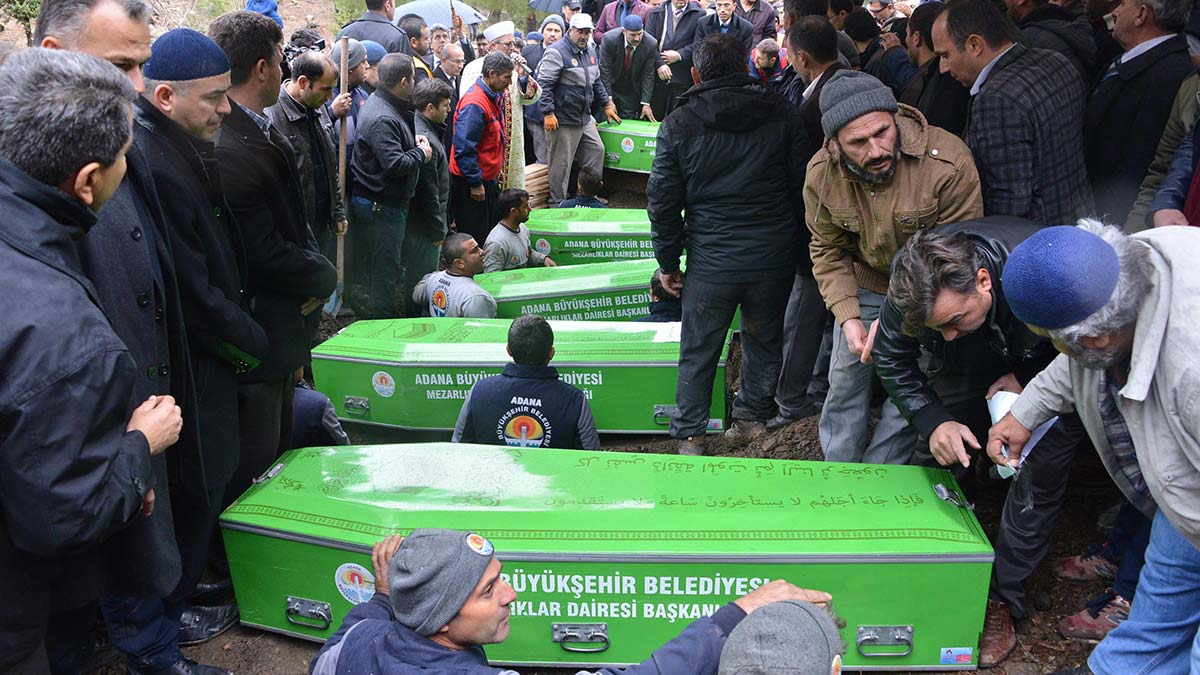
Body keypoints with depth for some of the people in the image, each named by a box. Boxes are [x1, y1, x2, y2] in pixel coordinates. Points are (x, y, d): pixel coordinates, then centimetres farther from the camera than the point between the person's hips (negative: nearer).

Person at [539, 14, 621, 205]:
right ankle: (557, 202, 11)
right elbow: (544, 84, -18)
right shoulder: (557, 52, -14)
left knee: (597, 150, 12)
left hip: (585, 118, 8)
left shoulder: (590, 51, 13)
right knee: (561, 163, -2)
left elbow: (596, 82, 25)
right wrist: (548, 114, -22)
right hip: (563, 120, -8)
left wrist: (606, 104, 23)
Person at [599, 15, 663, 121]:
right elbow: (604, 70, -17)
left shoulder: (651, 44, -16)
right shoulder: (610, 39, -21)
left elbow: (648, 75, -10)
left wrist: (645, 103, -13)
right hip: (609, 89, -1)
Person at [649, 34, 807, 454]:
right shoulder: (781, 115, -1)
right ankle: (752, 418, 34)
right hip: (774, 257, 2)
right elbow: (803, 184, 2)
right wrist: (790, 237, 14)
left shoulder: (678, 125, -4)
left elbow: (663, 202, -2)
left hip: (712, 262, -1)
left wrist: (667, 263, 8)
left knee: (698, 352, 12)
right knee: (764, 341, 20)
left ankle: (689, 436, 20)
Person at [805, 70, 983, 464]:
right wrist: (848, 317, -15)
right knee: (845, 383, 10)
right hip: (863, 288, 3)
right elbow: (828, 251, -2)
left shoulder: (950, 162, -30)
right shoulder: (822, 173, -16)